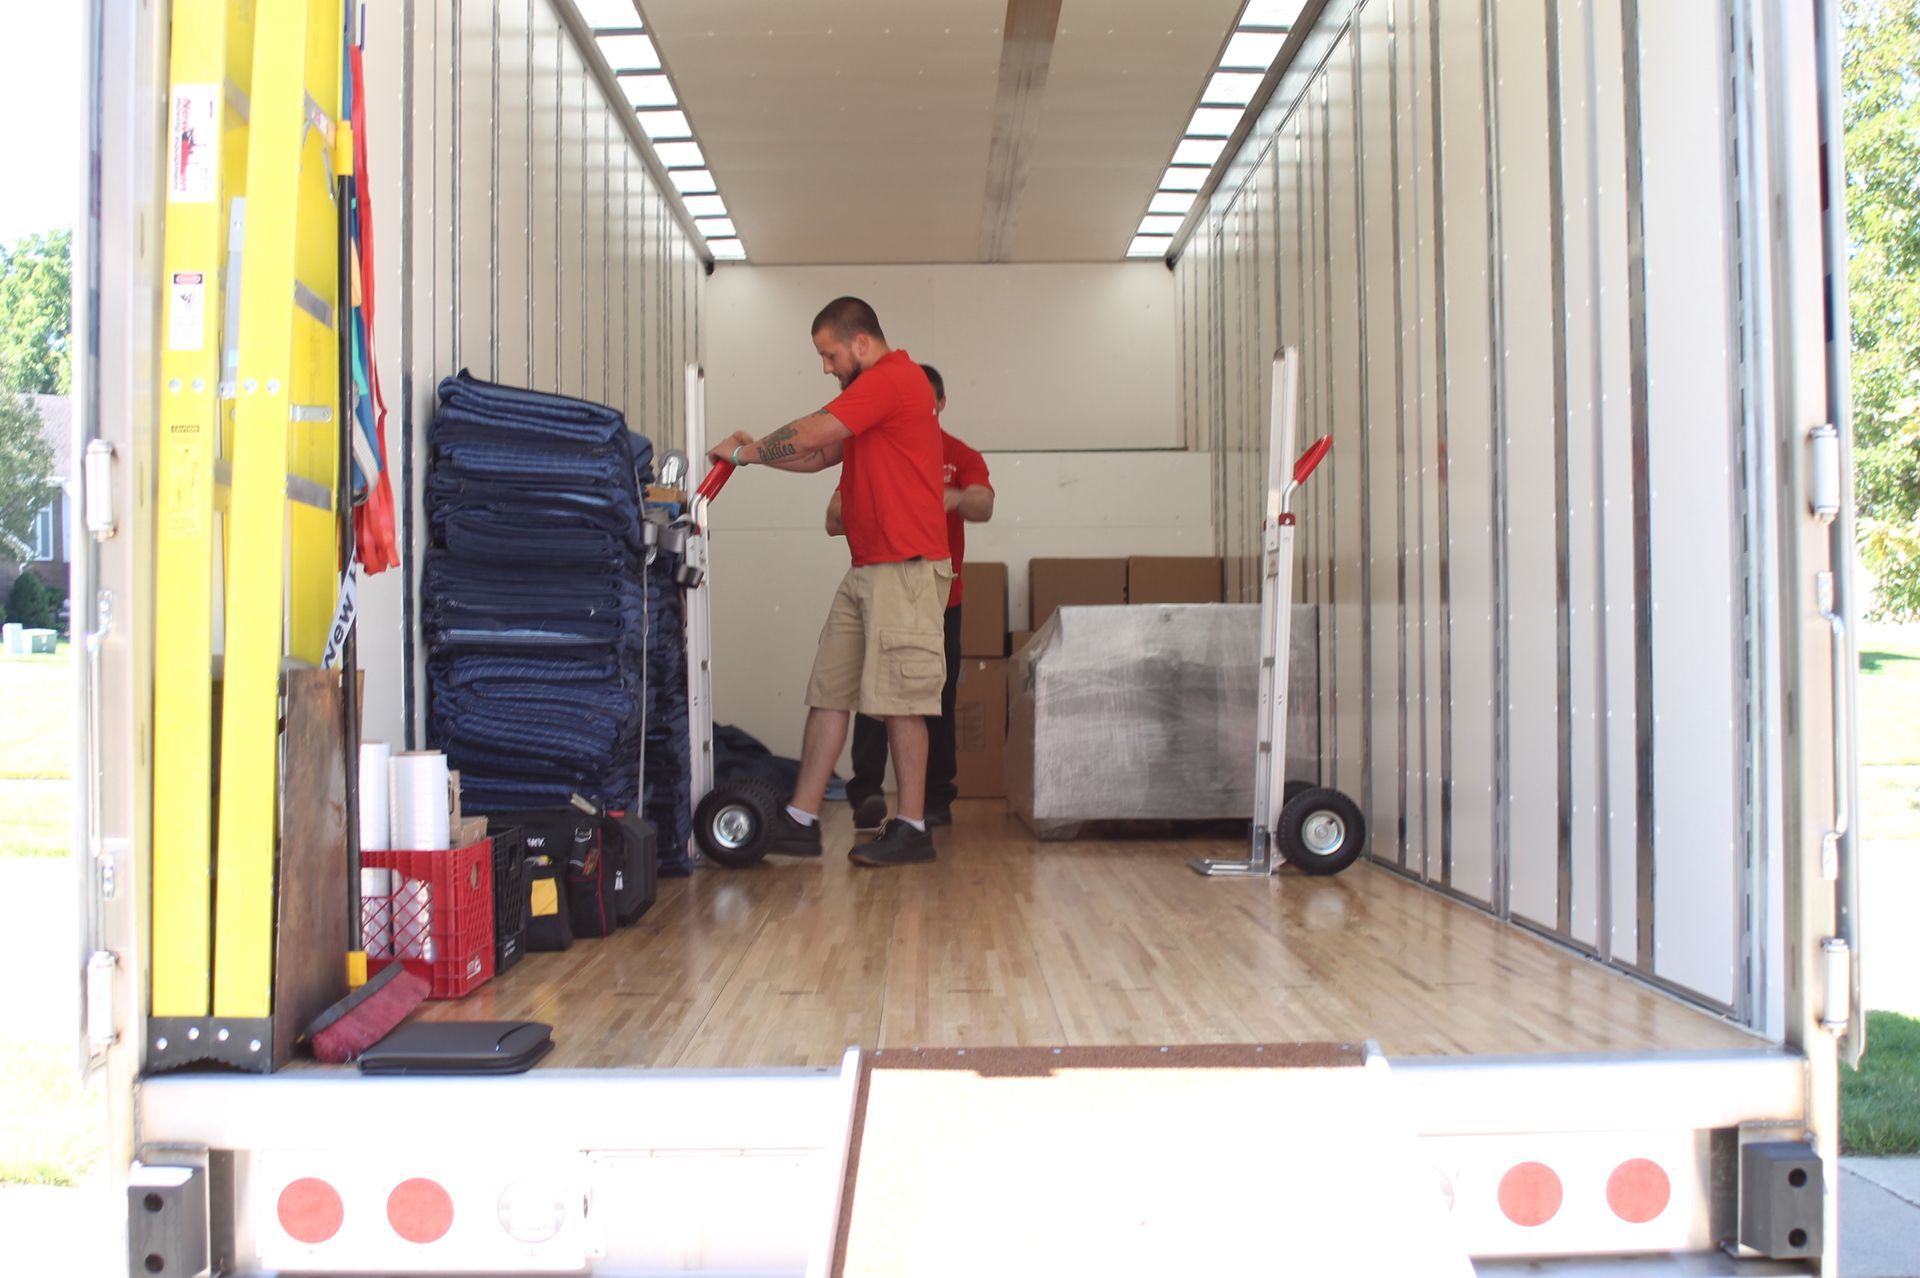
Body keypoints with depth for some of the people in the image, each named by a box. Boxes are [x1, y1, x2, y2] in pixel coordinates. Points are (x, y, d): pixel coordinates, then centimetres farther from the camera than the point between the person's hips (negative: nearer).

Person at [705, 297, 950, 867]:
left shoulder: (893, 377, -11)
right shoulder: (877, 388, 22)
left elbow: (811, 433, -12)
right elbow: (821, 455, 24)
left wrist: (746, 451, 3)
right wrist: (757, 452, 9)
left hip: (905, 568, -10)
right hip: (867, 571, 10)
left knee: (899, 699, -6)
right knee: (829, 692, 7)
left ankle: (911, 829, 1)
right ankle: (800, 822, 10)